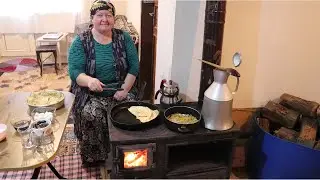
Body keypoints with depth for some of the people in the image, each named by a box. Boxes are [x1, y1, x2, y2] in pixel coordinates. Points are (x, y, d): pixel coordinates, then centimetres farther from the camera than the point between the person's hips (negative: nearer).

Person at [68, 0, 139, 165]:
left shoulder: (123, 38, 1)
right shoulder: (80, 41, -5)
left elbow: (134, 66, -1)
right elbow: (74, 71, -13)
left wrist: (124, 89, -14)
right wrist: (89, 80, -35)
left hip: (120, 90, 2)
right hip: (90, 93, -1)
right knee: (90, 116, -28)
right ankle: (93, 157, -3)